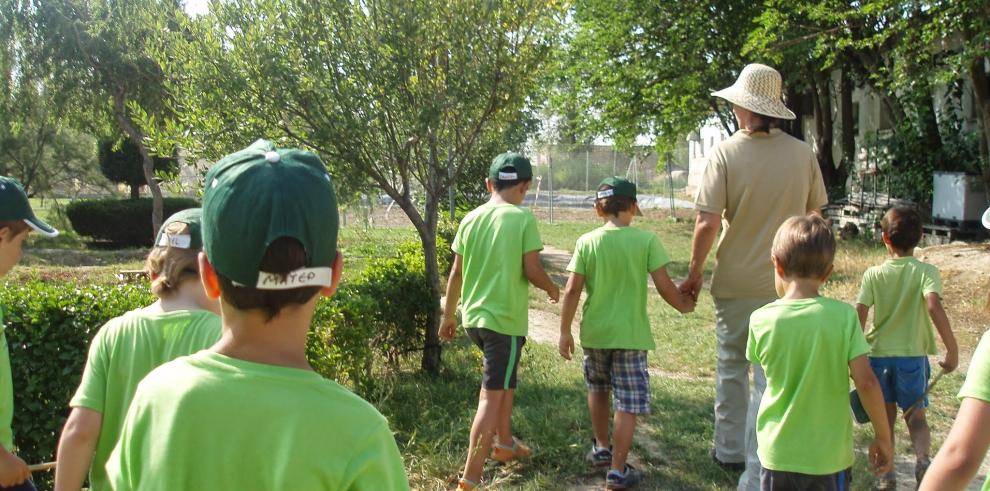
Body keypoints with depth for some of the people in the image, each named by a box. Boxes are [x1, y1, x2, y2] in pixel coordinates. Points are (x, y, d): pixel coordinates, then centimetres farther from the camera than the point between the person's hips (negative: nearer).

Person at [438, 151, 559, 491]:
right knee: (492, 397, -2)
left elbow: (456, 273, 8)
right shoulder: (523, 218, -11)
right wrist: (551, 288, 9)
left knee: (506, 377, 28)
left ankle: (504, 443, 41)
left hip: (473, 317, 7)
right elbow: (532, 270, -13)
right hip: (505, 319, -6)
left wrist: (449, 316, 18)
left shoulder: (471, 218, 4)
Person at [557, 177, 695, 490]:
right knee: (628, 403, 4)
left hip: (594, 333, 3)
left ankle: (601, 448, 37)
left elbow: (572, 291, -6)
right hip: (630, 335, -2)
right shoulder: (646, 240, -8)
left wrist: (565, 331, 3)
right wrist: (684, 305, 12)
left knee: (598, 389, 25)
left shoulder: (587, 242, -4)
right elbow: (665, 287, -8)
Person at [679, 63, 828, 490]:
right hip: (786, 283, 2)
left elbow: (707, 222, -15)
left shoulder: (726, 153, -12)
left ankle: (730, 450, 33)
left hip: (735, 282, -1)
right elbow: (815, 215, 8)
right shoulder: (803, 154, -2)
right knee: (771, 378, 5)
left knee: (731, 367, 18)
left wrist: (694, 273, -2)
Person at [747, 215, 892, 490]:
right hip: (829, 454, -1)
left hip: (778, 453, 1)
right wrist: (883, 436, -1)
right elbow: (866, 382, -14)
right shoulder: (843, 315, -12)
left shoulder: (761, 320, -9)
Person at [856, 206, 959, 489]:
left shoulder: (874, 274, -3)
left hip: (878, 354, 1)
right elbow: (934, 306, -23)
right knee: (916, 416, 15)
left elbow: (859, 314, -10)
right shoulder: (926, 271, -7)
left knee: (886, 417, 15)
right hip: (913, 355, -1)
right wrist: (952, 349, -20)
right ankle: (922, 459, -11)